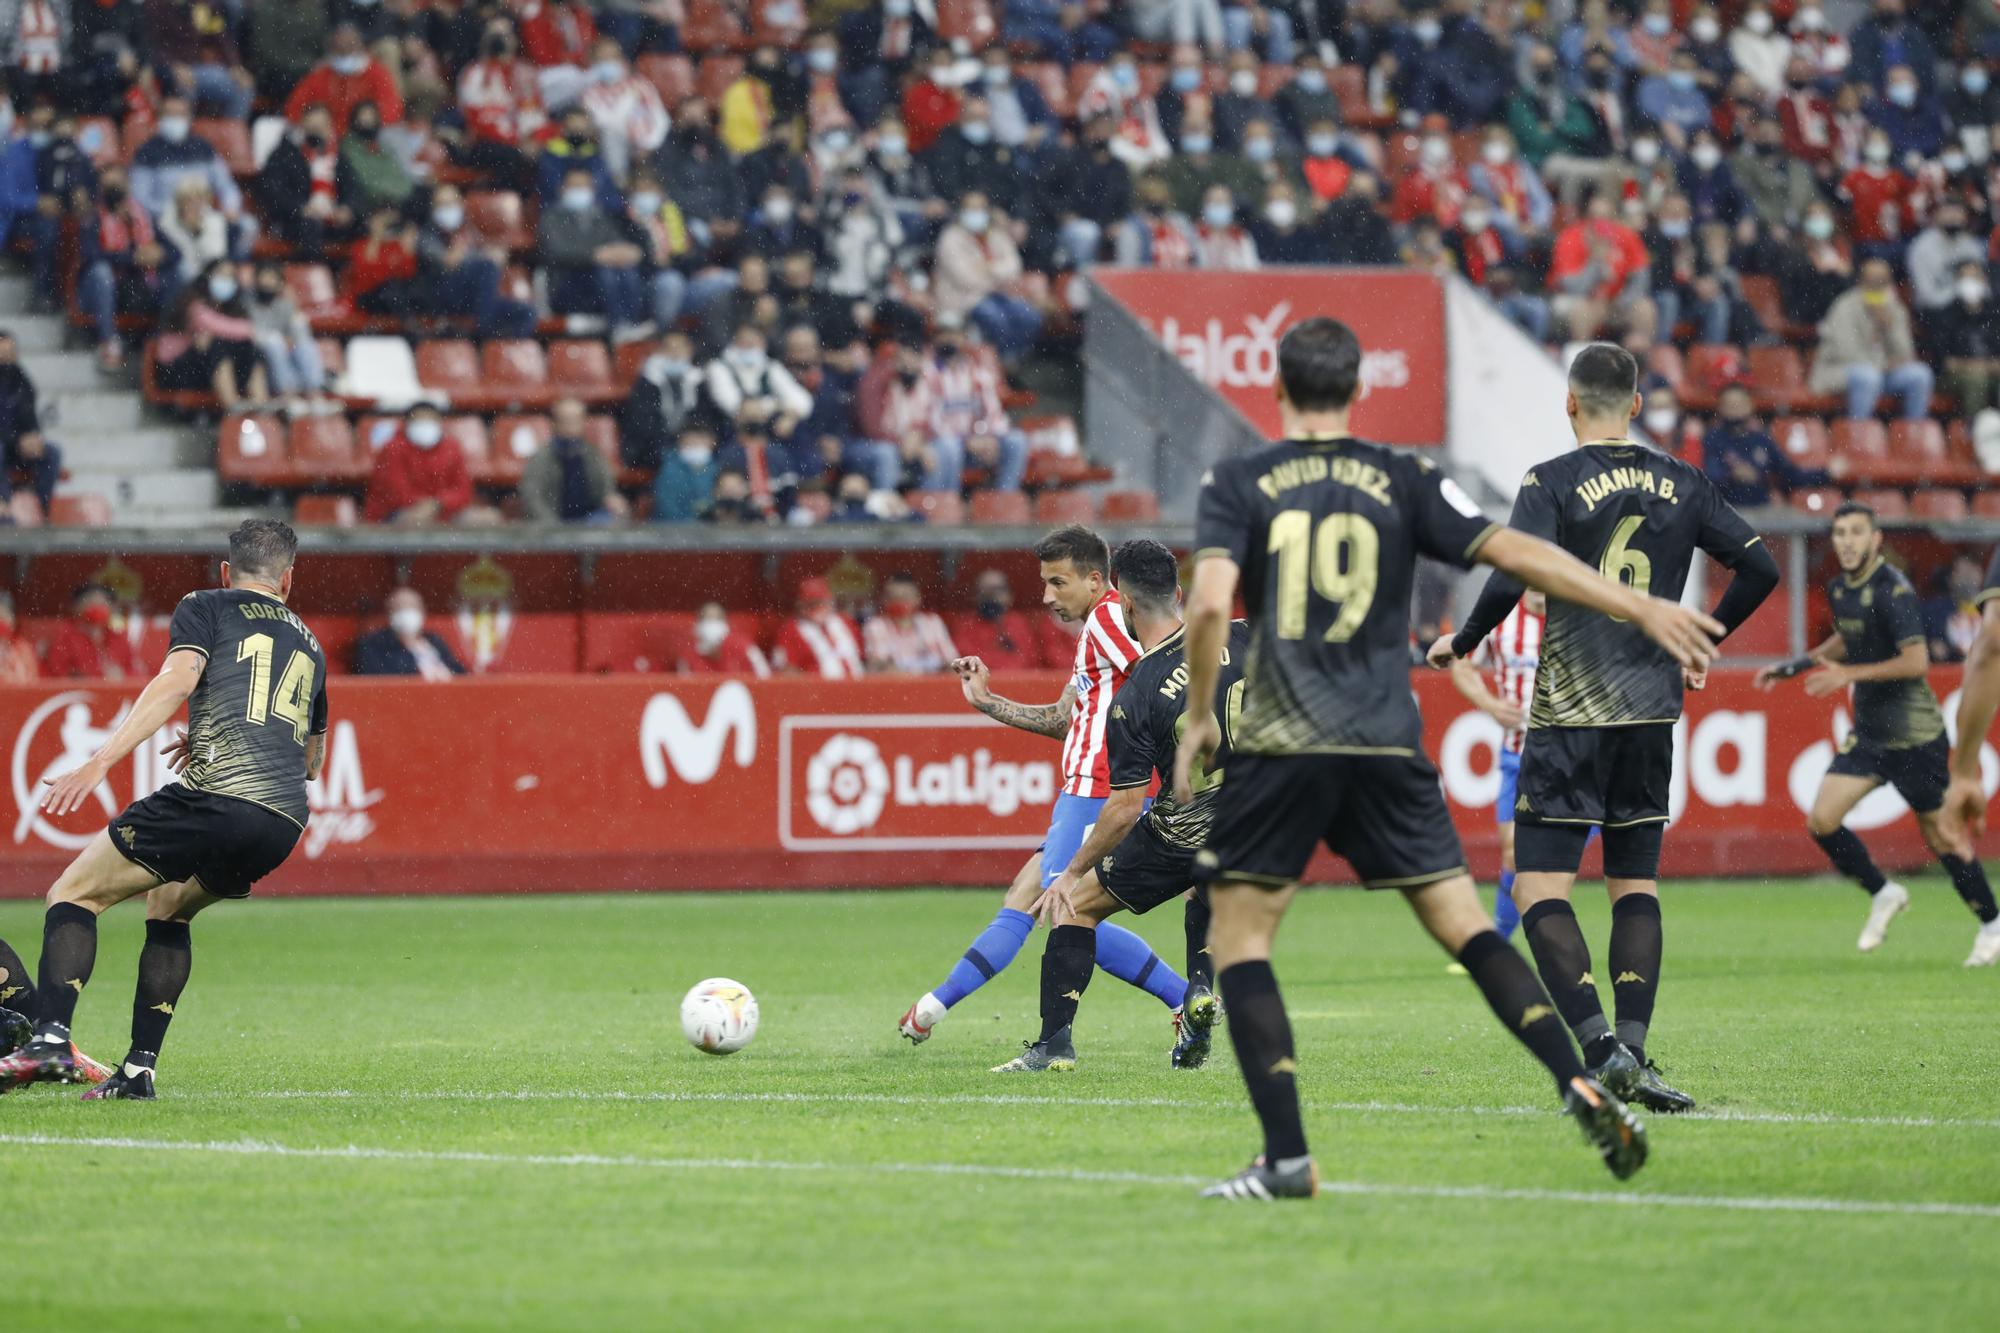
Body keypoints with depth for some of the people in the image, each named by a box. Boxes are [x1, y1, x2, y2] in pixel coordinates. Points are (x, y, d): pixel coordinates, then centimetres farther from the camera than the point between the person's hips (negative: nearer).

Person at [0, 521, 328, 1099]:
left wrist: (100, 761, -15)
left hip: (214, 794, -6)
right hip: (285, 820, 6)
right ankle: (139, 1068, 19)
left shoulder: (205, 608, 12)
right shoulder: (309, 645, 29)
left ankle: (51, 1037, -20)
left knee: (73, 895, 3)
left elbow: (177, 681, -9)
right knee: (167, 905, 30)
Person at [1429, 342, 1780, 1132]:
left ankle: (1601, 1047, -19)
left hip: (1571, 714, -5)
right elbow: (1758, 568, 7)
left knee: (1539, 889, -4)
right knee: (1635, 885, 13)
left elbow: (1512, 577, -18)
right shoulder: (1680, 485, 7)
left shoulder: (1552, 484, -7)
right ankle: (1633, 1051, 1)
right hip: (1652, 711, 5)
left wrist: (1460, 643, -1)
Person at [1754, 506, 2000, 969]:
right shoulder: (1839, 589, 6)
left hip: (1914, 734, -7)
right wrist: (1793, 666, 18)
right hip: (1867, 733, 7)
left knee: (1939, 836, 0)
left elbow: (1916, 661, -25)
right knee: (1821, 820, -4)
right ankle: (1884, 895, 16)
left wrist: (1850, 675, -28)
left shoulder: (1892, 591, -18)